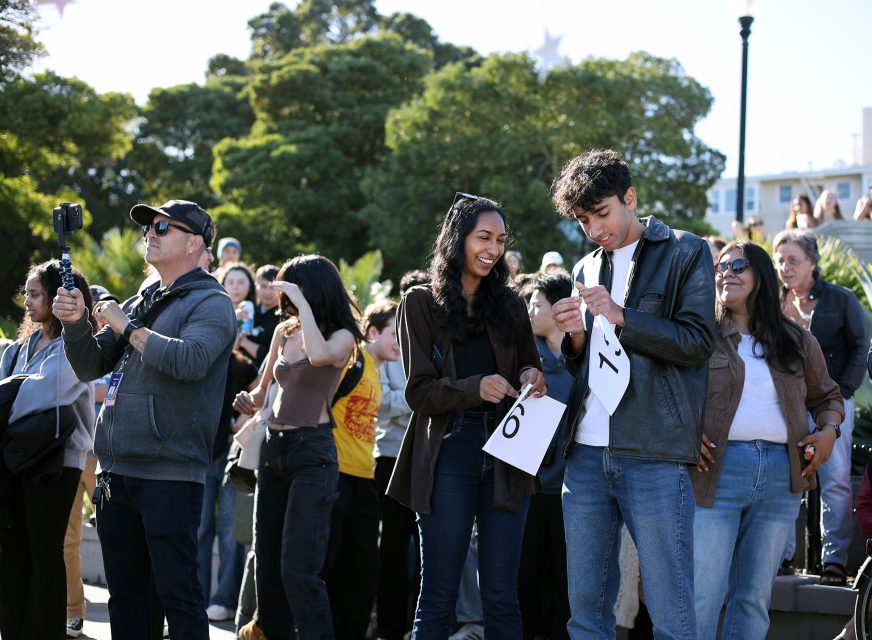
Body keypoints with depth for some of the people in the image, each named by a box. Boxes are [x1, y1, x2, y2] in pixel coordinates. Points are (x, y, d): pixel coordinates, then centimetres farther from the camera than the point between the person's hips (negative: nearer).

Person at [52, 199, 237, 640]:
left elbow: (189, 361, -23)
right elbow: (90, 366, 17)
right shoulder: (139, 303, 19)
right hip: (116, 472, 8)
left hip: (169, 474, -8)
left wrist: (126, 326, -12)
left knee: (177, 594, -7)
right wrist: (75, 323, -2)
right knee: (125, 595, 11)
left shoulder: (210, 303, -4)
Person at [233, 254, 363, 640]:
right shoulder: (285, 331, 12)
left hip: (312, 452, -7)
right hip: (274, 448, 7)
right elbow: (263, 388, 23)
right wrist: (250, 400, 1)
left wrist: (303, 302, -20)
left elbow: (319, 355, -29)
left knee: (298, 568, -15)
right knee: (267, 563, 10)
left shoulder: (343, 336, -4)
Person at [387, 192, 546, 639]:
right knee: (438, 595, 0)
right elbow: (419, 392, -4)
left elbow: (530, 373, 19)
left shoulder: (510, 305, 11)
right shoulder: (422, 304, 2)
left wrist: (531, 380, -6)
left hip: (504, 458, 3)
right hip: (449, 457, -3)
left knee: (501, 597, 4)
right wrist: (475, 388, -20)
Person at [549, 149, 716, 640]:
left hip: (654, 456, -5)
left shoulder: (685, 253, 3)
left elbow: (698, 342, -6)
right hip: (586, 454, 6)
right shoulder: (588, 270, 19)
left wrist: (621, 318, -13)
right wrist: (576, 337, 2)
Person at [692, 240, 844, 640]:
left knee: (755, 597, 8)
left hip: (782, 473, 3)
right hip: (718, 470, -3)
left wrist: (828, 431, 4)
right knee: (702, 593, -8)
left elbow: (826, 396, 24)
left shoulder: (797, 341, 13)